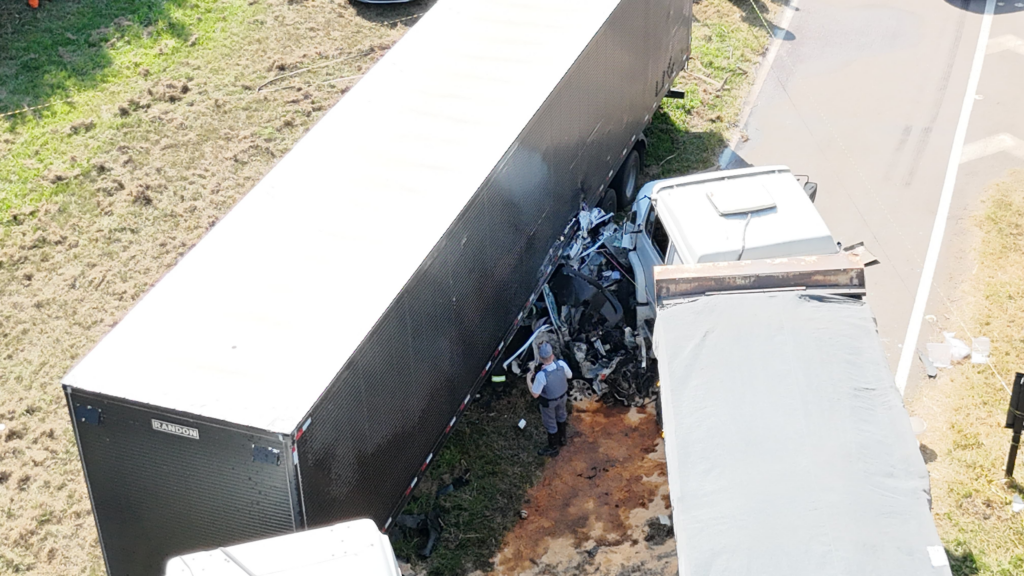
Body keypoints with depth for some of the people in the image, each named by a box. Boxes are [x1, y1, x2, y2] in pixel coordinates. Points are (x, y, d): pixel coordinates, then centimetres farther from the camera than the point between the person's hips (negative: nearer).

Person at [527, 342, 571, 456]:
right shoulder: (562, 364, -30)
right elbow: (569, 375, -7)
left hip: (548, 401, -5)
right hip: (562, 395, 5)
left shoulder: (541, 375, -42)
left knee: (550, 423, 21)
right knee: (560, 416, 32)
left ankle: (553, 448, 44)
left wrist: (528, 380, -11)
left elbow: (535, 394, -26)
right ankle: (561, 439, 58)